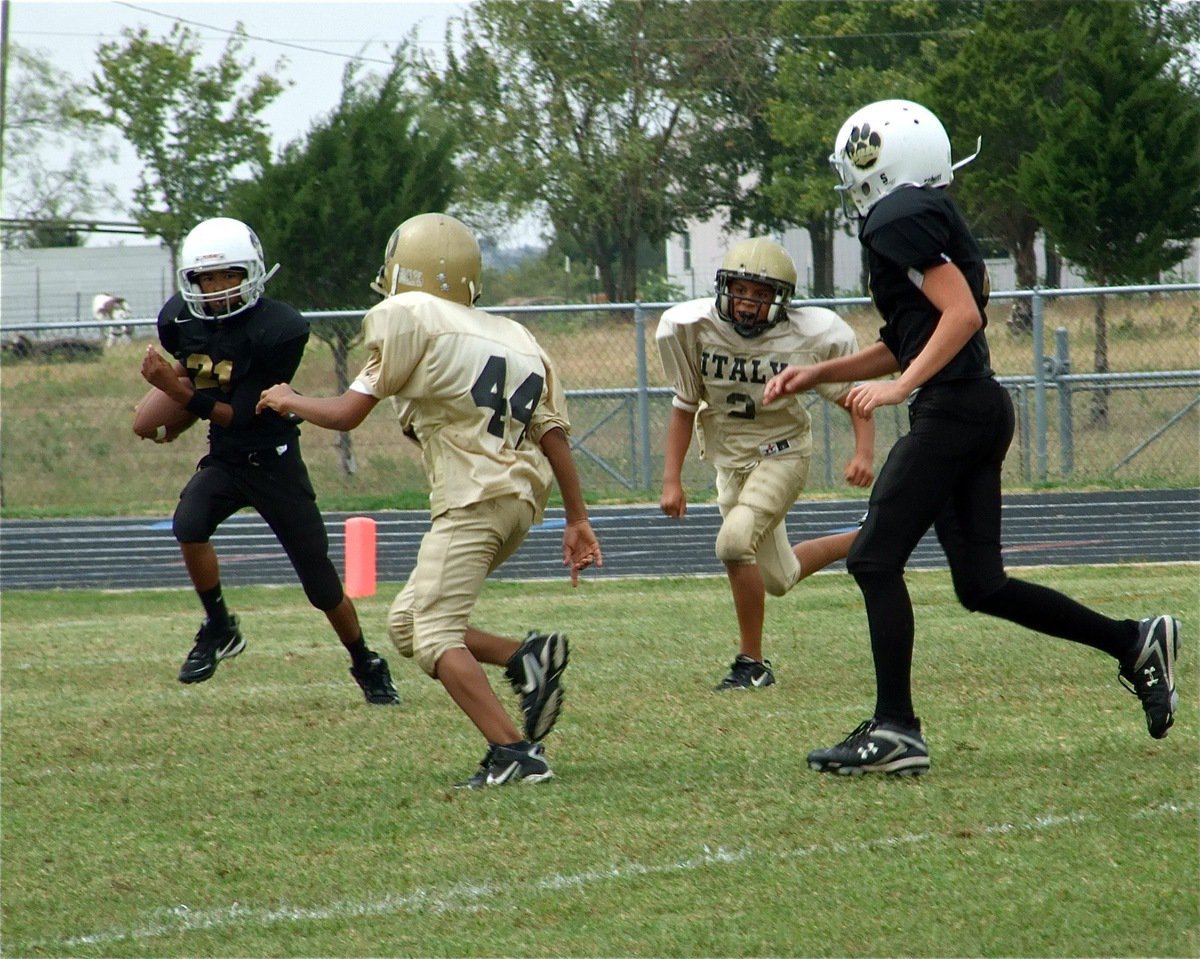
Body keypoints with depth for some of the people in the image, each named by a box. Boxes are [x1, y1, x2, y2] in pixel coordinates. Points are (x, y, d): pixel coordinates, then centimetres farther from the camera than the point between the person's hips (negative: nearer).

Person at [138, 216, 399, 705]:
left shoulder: (277, 330, -24)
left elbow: (243, 416, -24)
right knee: (189, 524, -28)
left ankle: (367, 666, 26)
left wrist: (181, 393, -31)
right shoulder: (180, 319, -8)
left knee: (321, 585, 2)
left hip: (274, 462, -4)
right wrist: (173, 379, -2)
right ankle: (219, 628, -6)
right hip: (223, 458, 4)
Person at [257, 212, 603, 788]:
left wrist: (288, 402, 20)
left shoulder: (408, 317, -2)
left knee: (434, 636, -11)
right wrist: (578, 519, 15)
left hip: (475, 498, -8)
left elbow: (347, 414, 1)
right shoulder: (513, 336, 19)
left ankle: (512, 752, -22)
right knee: (408, 623, 14)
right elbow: (553, 433, 13)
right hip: (521, 496, 8)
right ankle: (529, 659, -1)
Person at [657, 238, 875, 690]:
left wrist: (864, 453, -22)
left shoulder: (811, 335, -21)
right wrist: (671, 481, -6)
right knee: (779, 578, 14)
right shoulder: (692, 328, -16)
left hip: (781, 453, -4)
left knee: (735, 540, -29)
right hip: (729, 461, 4)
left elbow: (851, 397, -6)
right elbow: (684, 407, -2)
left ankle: (752, 661, -14)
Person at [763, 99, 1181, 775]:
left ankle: (896, 732, -9)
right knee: (981, 584, 11)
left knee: (875, 559, -7)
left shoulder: (901, 220, -10)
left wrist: (899, 387, -21)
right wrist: (816, 376, 24)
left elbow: (962, 315, -19)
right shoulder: (934, 217, 21)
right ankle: (1134, 643, 10)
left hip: (954, 409, -10)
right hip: (983, 410, 10)